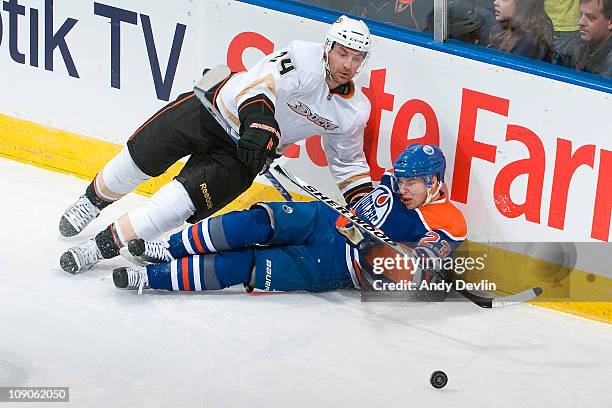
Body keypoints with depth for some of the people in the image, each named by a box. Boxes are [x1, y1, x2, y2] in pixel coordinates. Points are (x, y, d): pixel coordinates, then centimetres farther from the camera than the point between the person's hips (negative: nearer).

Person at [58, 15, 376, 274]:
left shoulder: (355, 111, -3)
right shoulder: (305, 58, -21)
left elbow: (348, 162, 12)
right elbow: (262, 81, -36)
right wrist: (259, 121, -52)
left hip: (239, 154, 2)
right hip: (213, 109, -2)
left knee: (185, 200, -18)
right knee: (142, 155, 2)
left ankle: (106, 245, -11)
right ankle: (94, 200, 34)